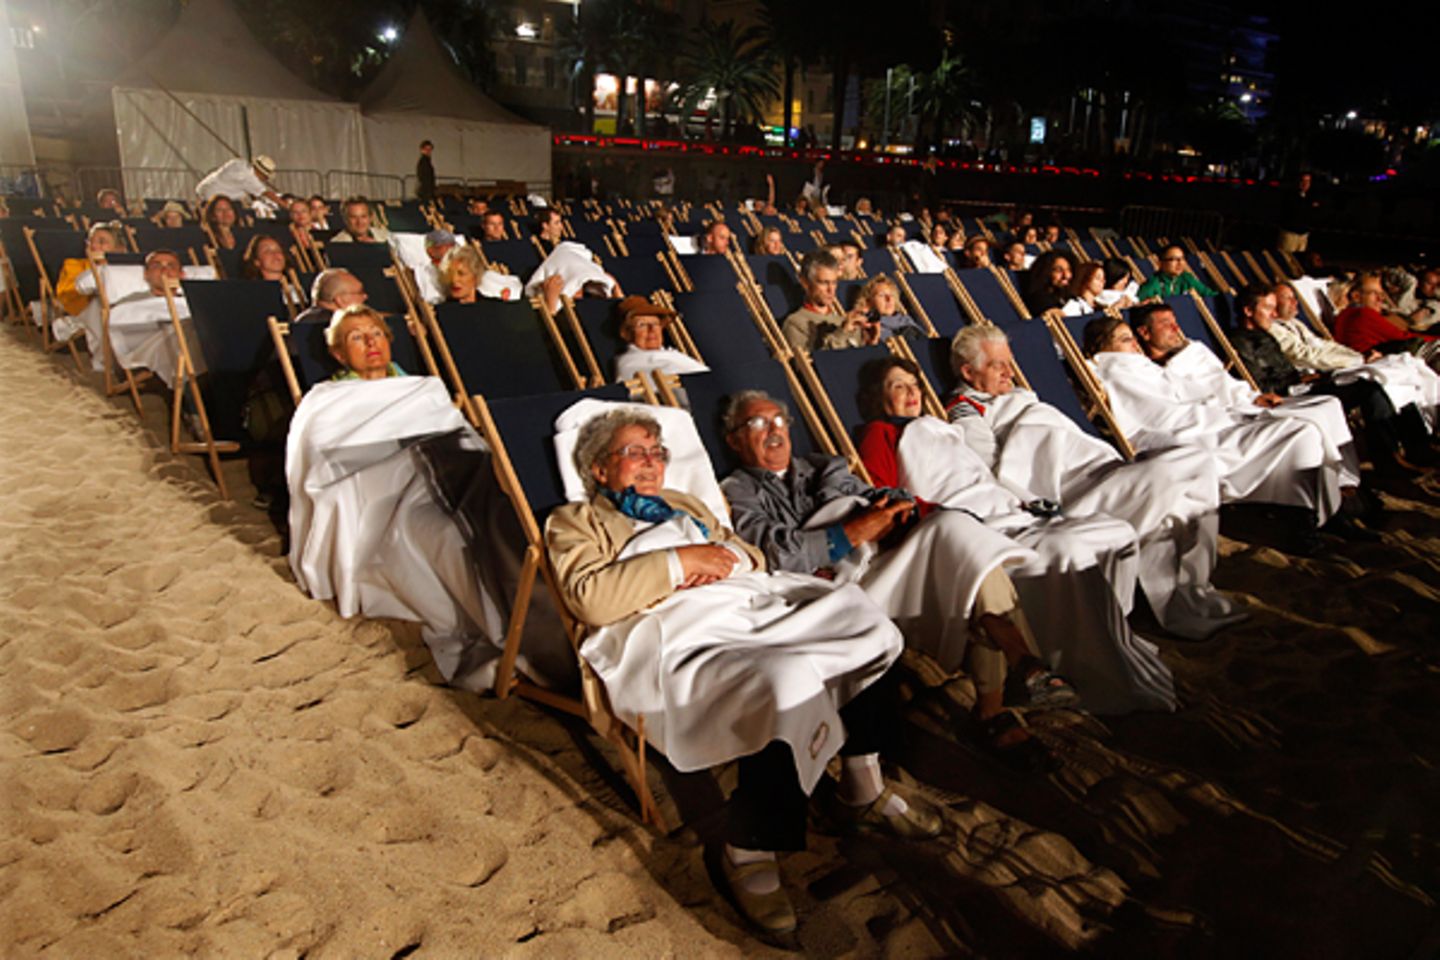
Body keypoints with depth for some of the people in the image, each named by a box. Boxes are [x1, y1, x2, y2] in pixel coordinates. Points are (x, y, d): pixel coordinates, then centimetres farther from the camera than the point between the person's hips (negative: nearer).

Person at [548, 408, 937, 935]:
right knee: (784, 682, -33)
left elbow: (753, 557, 25)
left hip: (752, 605, 7)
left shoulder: (683, 504, 31)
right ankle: (749, 850, -13)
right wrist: (680, 561, -10)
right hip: (681, 634, -7)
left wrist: (724, 555, 0)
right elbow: (591, 598, -8)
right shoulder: (573, 522, 11)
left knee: (860, 618, -12)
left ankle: (863, 789, 3)